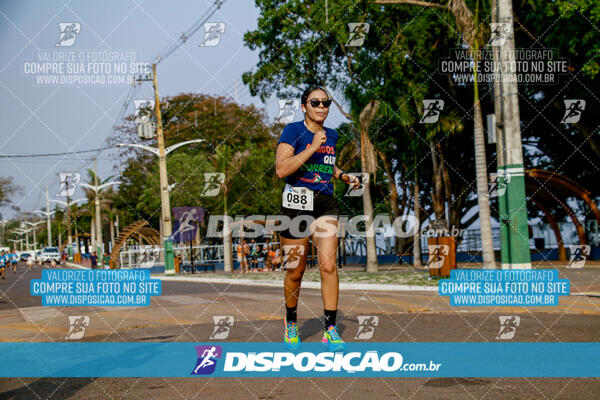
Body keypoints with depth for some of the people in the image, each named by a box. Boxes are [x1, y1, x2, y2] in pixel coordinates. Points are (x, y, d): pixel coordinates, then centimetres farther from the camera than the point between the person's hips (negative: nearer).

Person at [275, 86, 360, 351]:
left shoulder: (331, 135, 12)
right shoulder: (292, 130, -6)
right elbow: (281, 169, -19)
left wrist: (343, 176, 12)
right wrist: (313, 147, -20)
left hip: (326, 203, 4)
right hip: (297, 203, -4)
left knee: (328, 265, -8)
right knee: (296, 271, 4)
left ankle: (330, 330, -1)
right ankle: (291, 321, 28)